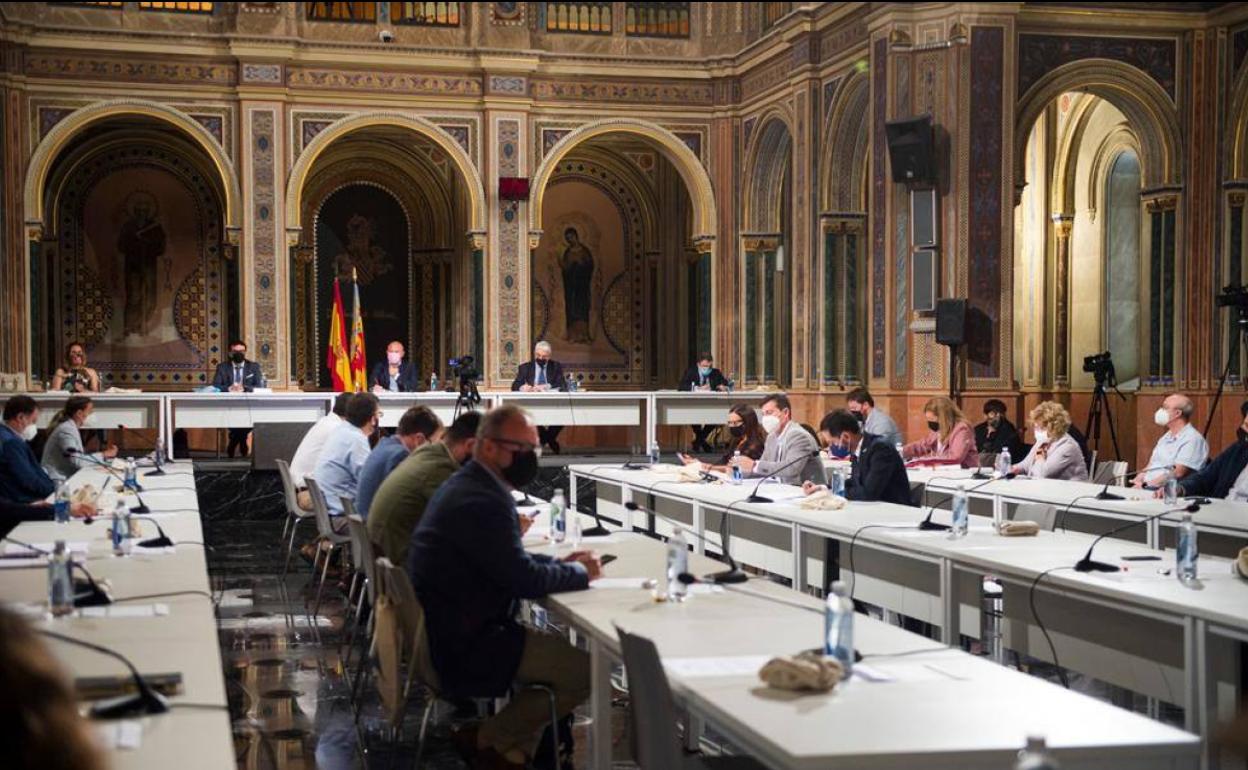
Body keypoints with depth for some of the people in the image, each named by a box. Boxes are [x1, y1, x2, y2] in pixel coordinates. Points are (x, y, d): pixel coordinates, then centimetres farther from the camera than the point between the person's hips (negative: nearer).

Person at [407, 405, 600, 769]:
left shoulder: (467, 486, 12)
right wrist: (579, 572, -5)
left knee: (565, 650, 18)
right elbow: (524, 579, -23)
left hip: (442, 632, 11)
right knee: (587, 668, -9)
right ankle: (488, 740, 3)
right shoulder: (483, 501, -23)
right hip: (465, 649, -11)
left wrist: (559, 562, 8)